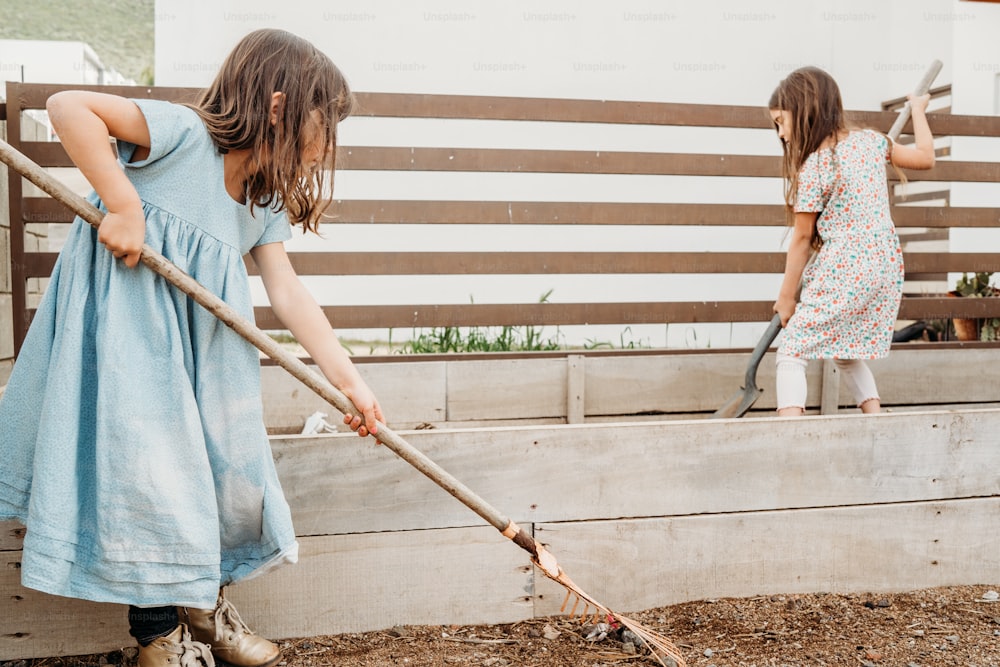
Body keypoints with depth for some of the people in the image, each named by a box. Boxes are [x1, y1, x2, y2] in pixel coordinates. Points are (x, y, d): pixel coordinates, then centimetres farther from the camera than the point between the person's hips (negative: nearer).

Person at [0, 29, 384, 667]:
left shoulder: (264, 201, 8)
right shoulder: (187, 133, -14)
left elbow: (289, 294, 5)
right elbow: (68, 106, -21)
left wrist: (350, 380, 0)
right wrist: (123, 203, -25)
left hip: (200, 342, 8)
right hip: (127, 322, -8)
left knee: (232, 461, 9)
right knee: (152, 461, -5)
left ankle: (201, 598, 31)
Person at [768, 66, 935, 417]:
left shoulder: (813, 168, -13)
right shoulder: (870, 140, 5)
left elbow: (802, 237, -7)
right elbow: (925, 157, 20)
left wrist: (786, 297, 3)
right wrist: (917, 109, 37)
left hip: (841, 277, -7)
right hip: (886, 270, 7)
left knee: (791, 353, -1)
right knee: (849, 354, 23)